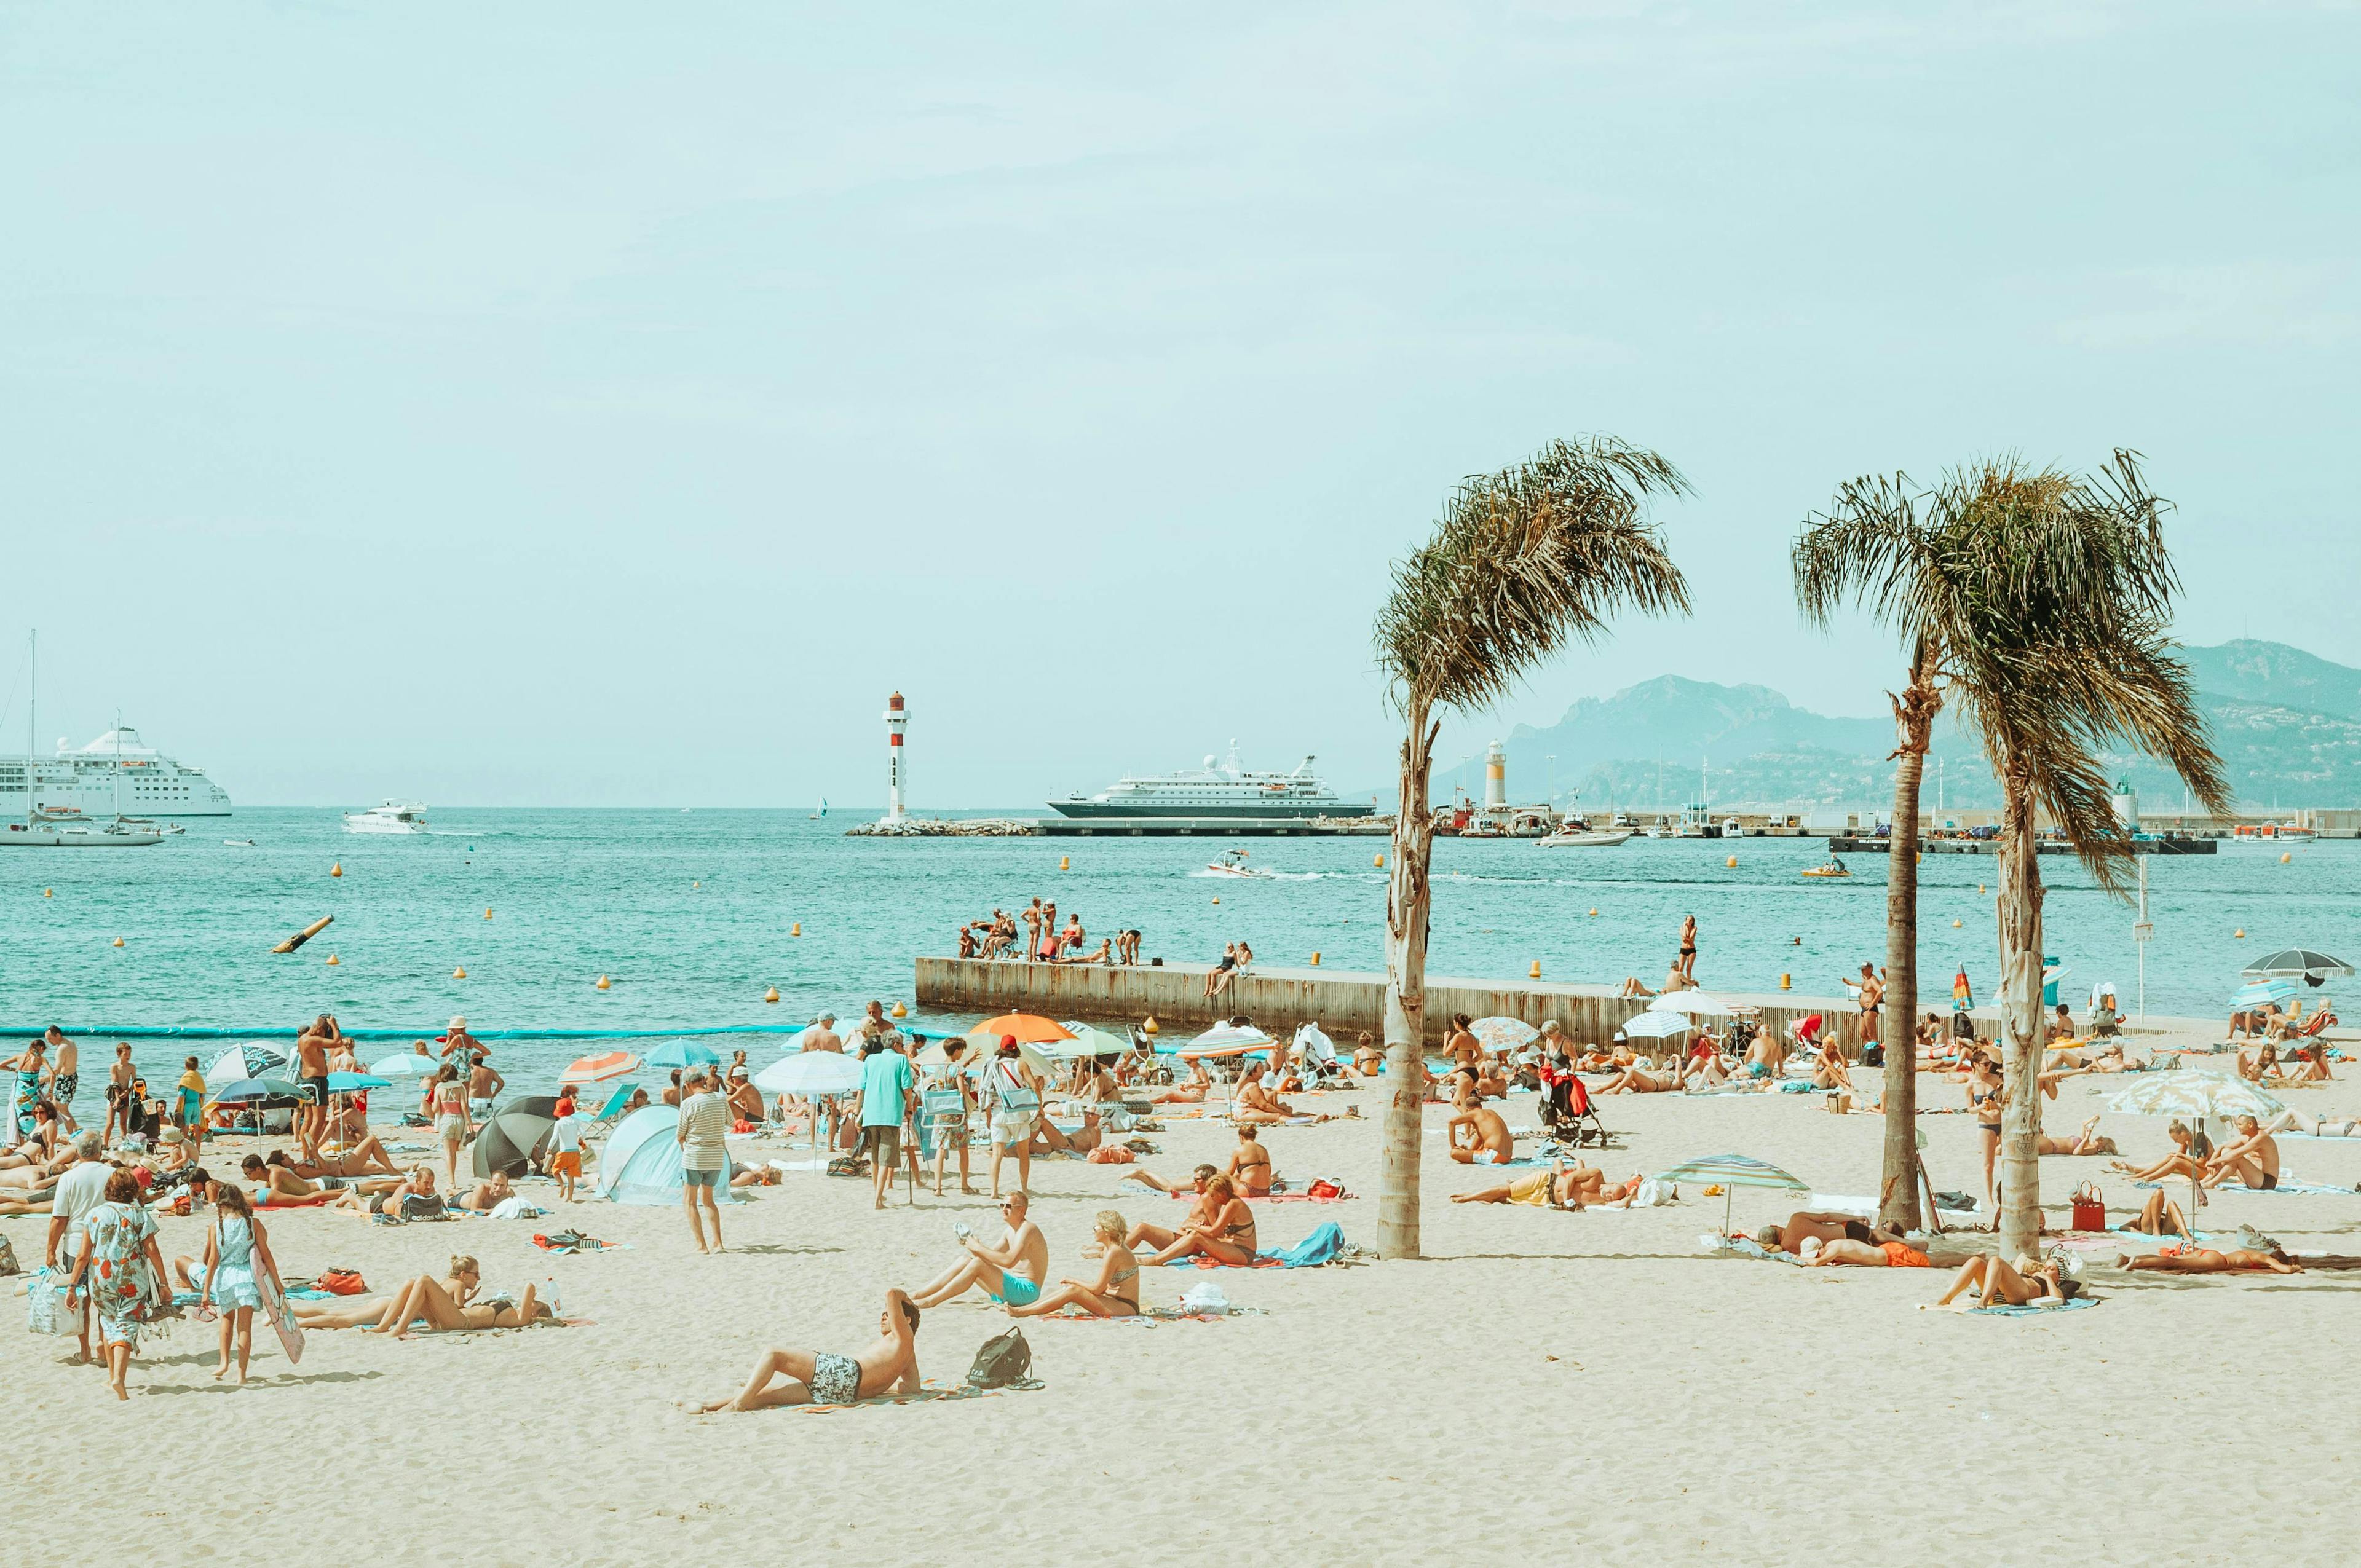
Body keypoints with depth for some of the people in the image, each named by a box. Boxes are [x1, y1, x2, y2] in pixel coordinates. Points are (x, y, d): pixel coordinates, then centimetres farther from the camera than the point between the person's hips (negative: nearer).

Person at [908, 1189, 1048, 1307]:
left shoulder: (1028, 1229, -15)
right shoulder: (1010, 1231, 16)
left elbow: (1009, 1261, -27)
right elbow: (991, 1256, 15)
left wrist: (978, 1248, -21)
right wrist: (972, 1246, -4)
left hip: (1026, 1291, -9)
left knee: (978, 1264, -24)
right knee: (966, 1261, 2)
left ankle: (931, 1301, -22)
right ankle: (915, 1296, -2)